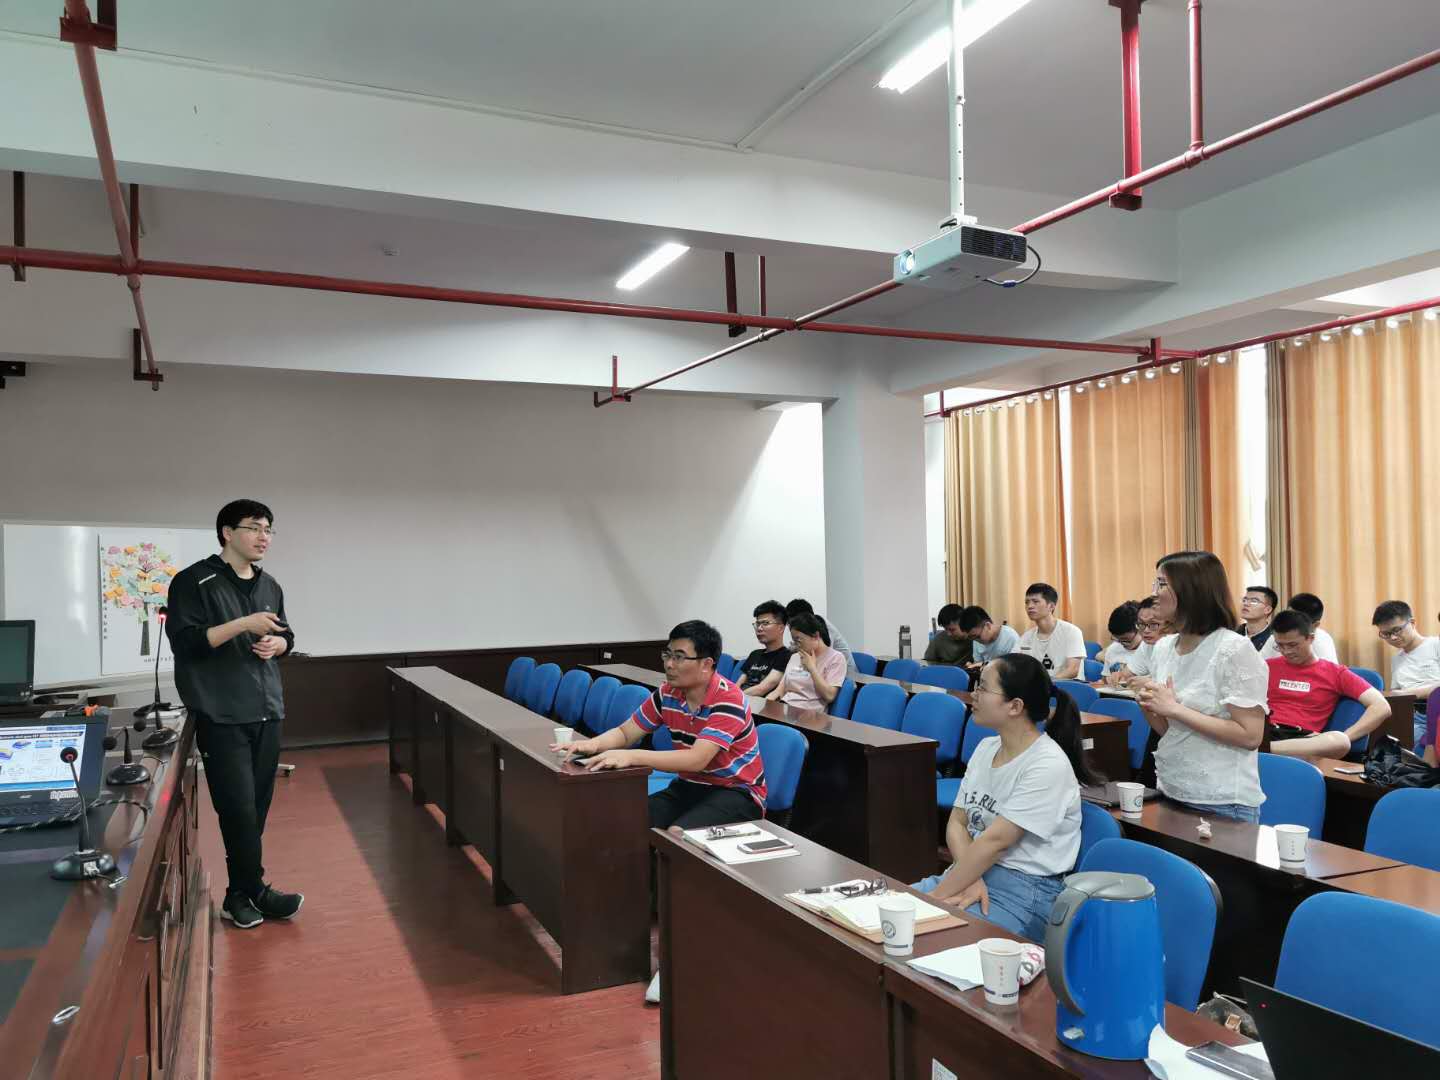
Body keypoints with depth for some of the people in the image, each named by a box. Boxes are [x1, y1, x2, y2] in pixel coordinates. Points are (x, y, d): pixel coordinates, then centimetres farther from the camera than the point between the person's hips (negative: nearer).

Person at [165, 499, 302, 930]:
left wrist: (277, 643, -1)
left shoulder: (270, 586, 14)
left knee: (258, 807, 8)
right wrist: (243, 624, -21)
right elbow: (183, 641, -16)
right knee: (239, 808, -6)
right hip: (222, 716, -6)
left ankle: (241, 895, 17)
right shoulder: (194, 582, -7)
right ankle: (254, 892, 7)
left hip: (267, 712, 7)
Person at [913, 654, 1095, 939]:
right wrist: (970, 879, -13)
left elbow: (995, 840, -19)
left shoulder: (1048, 765, -17)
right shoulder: (985, 748, 7)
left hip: (1024, 892, -7)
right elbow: (956, 823, 5)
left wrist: (937, 896, -18)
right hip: (974, 873, 7)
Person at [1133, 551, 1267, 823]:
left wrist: (1175, 708, -20)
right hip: (1170, 793, 7)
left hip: (1222, 803, -6)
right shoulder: (1163, 647, 4)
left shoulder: (1234, 649, -16)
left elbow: (1250, 735, -19)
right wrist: (1148, 707, -8)